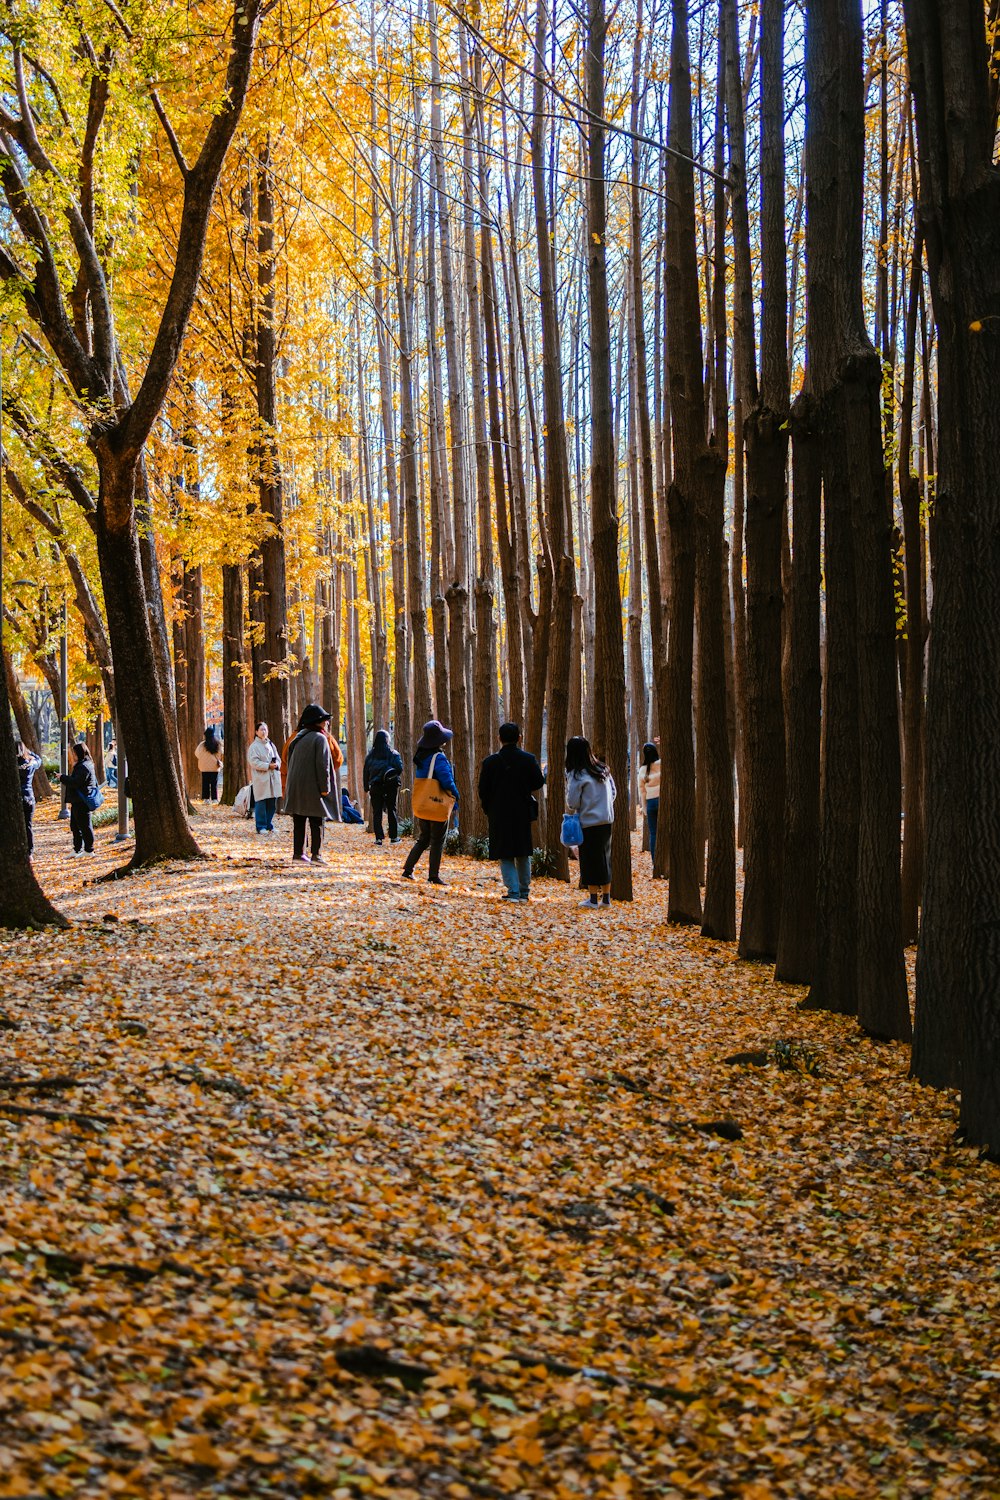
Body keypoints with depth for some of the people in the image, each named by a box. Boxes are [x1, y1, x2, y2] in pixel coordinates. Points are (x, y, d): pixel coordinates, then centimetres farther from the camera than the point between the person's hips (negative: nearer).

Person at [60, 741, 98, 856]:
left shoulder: (84, 767, -18)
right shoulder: (80, 765, 17)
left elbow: (75, 782, -24)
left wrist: (62, 778, -14)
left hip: (82, 802, -11)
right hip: (77, 801, 11)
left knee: (84, 825, -3)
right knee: (75, 826, 16)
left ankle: (89, 850, 5)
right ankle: (77, 849, 23)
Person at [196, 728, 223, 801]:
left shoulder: (202, 745, -10)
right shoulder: (218, 745, -4)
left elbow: (197, 755, 0)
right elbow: (221, 755, 1)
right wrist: (219, 762, 15)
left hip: (205, 768, -1)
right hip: (215, 767, 2)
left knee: (205, 784, 5)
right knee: (214, 783, 6)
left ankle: (206, 798, 2)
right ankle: (214, 798, 4)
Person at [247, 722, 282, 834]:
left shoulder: (271, 745, 16)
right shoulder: (254, 746, -4)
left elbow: (278, 758, 18)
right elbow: (254, 762, -12)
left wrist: (276, 764, -5)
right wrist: (268, 766, -17)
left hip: (273, 778, 6)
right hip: (261, 778, -6)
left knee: (272, 803, 8)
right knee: (261, 803, -6)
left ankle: (269, 825, 18)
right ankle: (261, 826, 0)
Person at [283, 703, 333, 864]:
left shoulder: (298, 738, 14)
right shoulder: (319, 738, -10)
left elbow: (290, 762, 17)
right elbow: (322, 765, -16)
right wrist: (325, 787, -13)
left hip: (295, 788, 7)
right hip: (312, 788, -7)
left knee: (299, 822, 10)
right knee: (317, 822, -2)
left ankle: (298, 853, 10)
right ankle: (316, 854, -6)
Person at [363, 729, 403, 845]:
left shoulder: (370, 755, 2)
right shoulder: (393, 753, -4)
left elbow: (365, 773, 3)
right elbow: (400, 768, -11)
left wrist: (367, 788, 9)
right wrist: (396, 778, 9)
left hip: (376, 787, 1)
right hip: (391, 786, 0)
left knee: (377, 812, 4)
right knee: (391, 810, 11)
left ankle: (379, 838, -3)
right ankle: (394, 837, 14)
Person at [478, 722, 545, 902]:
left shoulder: (490, 762, -7)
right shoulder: (528, 759, -5)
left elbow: (483, 790, -5)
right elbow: (539, 782, -2)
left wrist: (488, 809, 11)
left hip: (499, 814, -2)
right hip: (523, 813, 2)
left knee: (505, 855, 4)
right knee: (523, 854, 15)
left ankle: (513, 891, -7)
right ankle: (524, 892, 18)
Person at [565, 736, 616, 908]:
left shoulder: (576, 775, -13)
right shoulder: (603, 769, 5)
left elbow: (572, 803, -11)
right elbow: (614, 792, 11)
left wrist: (569, 810, 10)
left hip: (588, 823, -6)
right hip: (607, 821, 6)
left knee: (590, 860, 3)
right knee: (605, 858, 14)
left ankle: (593, 898, 6)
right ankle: (606, 897, 17)